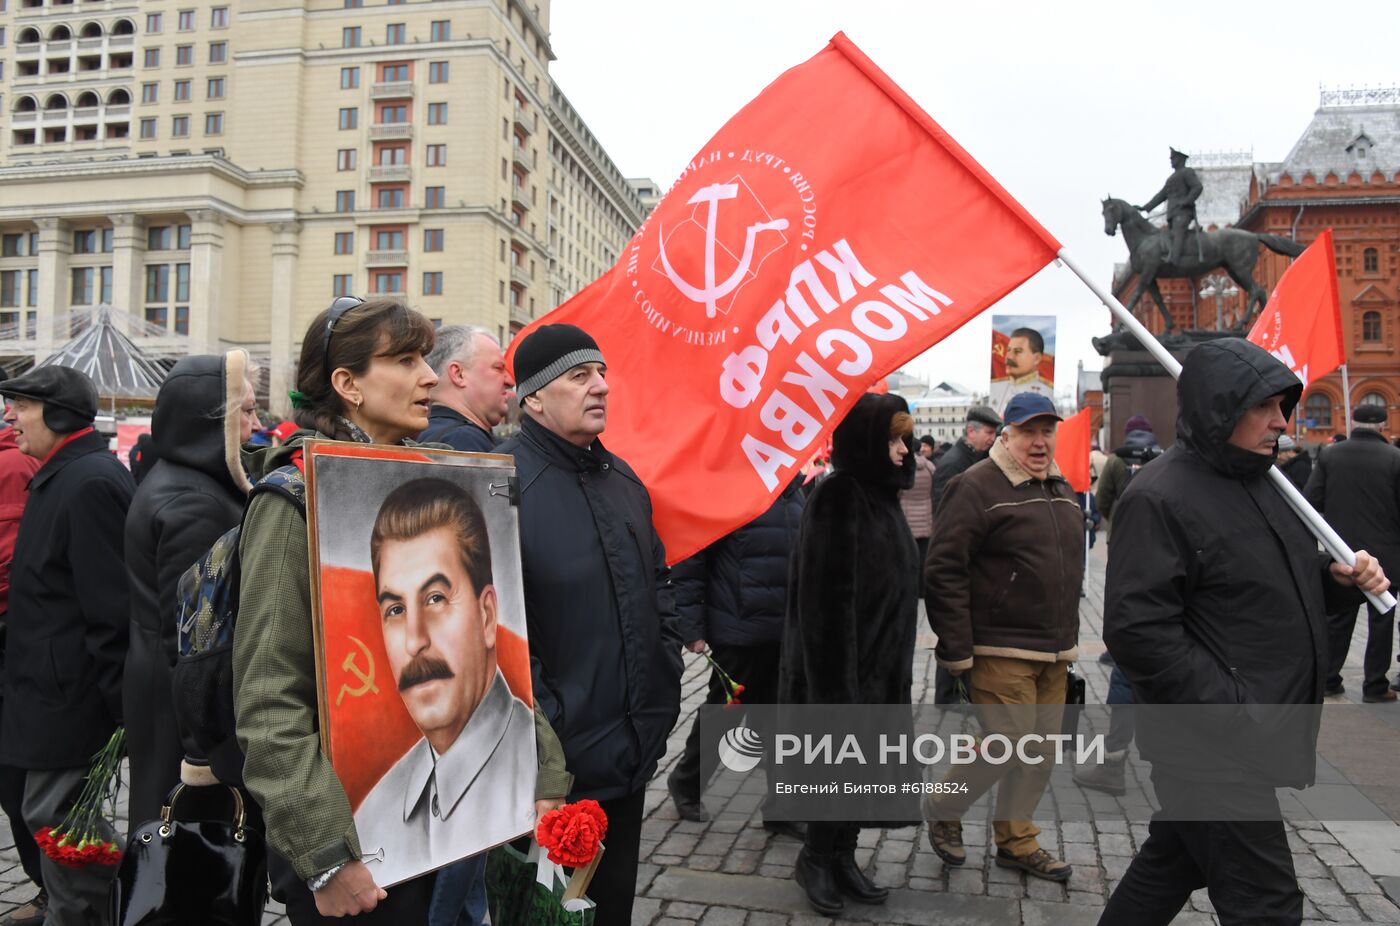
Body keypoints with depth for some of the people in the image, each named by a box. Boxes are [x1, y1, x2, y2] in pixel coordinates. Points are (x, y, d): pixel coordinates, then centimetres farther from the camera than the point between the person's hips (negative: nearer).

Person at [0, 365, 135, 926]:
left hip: (71, 691, -10)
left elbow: (111, 607, -23)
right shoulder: (60, 477, 13)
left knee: (54, 815, 0)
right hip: (56, 687, 10)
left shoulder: (91, 481, -20)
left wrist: (116, 706, -21)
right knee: (60, 812, 18)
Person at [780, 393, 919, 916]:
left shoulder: (882, 494, 10)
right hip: (843, 664, -8)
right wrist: (836, 679, -22)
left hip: (882, 662, 8)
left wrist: (898, 667, 17)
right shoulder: (837, 499, -18)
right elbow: (826, 598, -21)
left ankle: (842, 859, 29)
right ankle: (816, 859, 24)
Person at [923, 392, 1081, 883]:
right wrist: (956, 652, -18)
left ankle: (1017, 841, 29)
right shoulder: (978, 487, -12)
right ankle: (942, 809, 17)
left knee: (1040, 751, 12)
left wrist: (1069, 641, 23)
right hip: (1001, 652, -8)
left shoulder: (1061, 491, 14)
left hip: (1053, 655, 8)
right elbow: (944, 571, -17)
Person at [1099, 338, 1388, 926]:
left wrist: (1337, 572, 5)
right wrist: (1233, 714, -23)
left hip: (1249, 742, 9)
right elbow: (1137, 630, -25)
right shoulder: (1159, 497, -19)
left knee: (1172, 864, 21)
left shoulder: (1259, 481, 12)